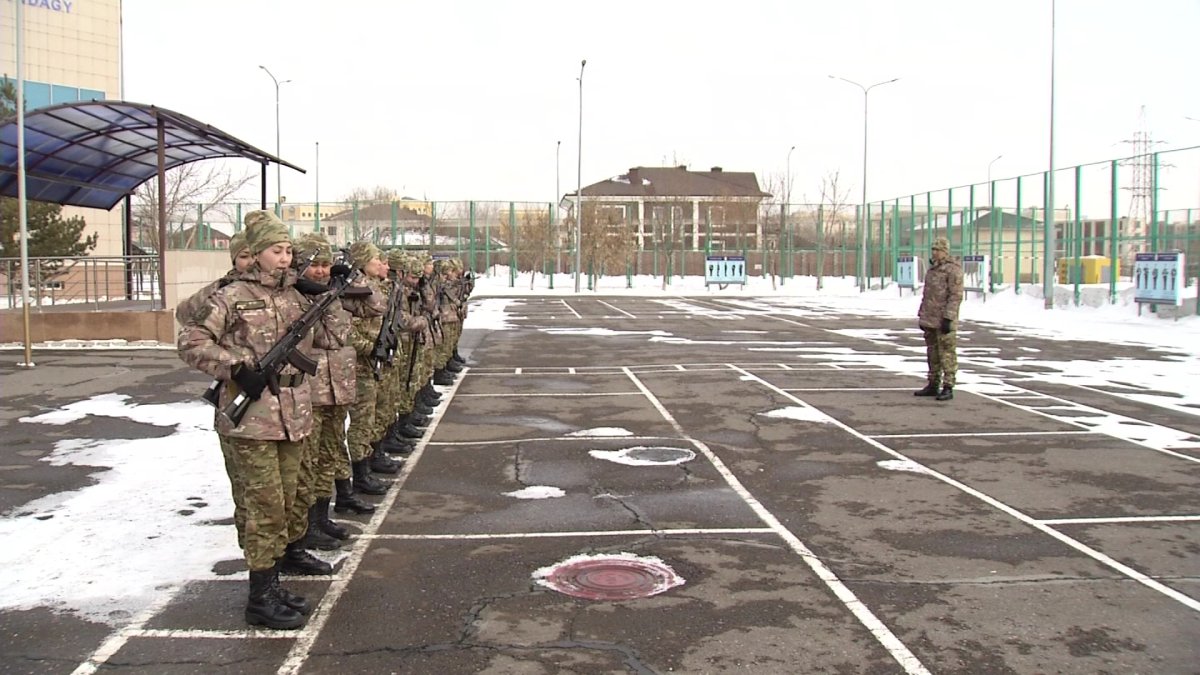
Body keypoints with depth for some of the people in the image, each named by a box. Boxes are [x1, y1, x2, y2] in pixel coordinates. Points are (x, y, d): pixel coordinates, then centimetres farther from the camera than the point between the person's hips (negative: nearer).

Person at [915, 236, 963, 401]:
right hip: (930, 320, 9)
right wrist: (921, 316, 20)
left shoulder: (953, 269, -10)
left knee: (947, 354, -5)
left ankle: (948, 388, -2)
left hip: (943, 321, -9)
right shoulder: (932, 268, 17)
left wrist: (948, 318, -20)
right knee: (932, 353, 13)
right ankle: (932, 385, 20)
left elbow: (956, 296, -16)